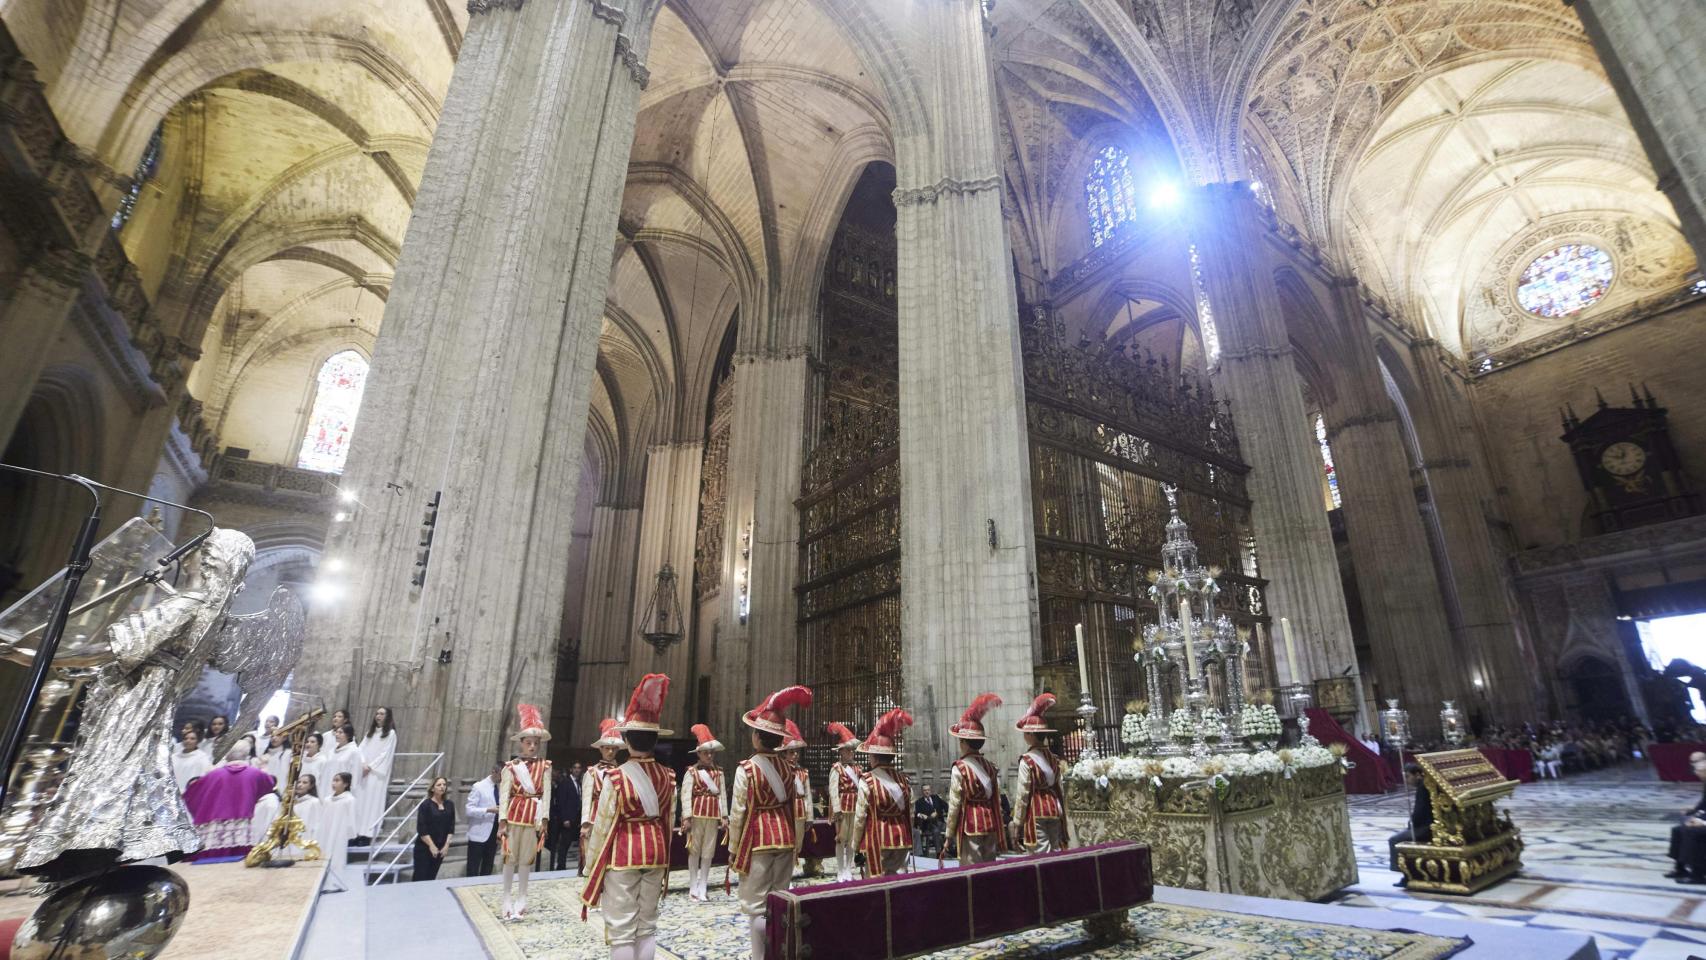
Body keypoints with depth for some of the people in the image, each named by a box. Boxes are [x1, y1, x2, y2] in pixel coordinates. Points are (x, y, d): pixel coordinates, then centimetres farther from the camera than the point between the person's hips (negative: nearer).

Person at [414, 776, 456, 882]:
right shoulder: (426, 805, -9)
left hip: (441, 848, 4)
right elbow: (421, 828, -12)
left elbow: (451, 826, 4)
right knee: (420, 878, -4)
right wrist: (431, 846, -14)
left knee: (431, 877, 8)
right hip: (424, 847, -4)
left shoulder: (450, 805, 3)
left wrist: (446, 845, -5)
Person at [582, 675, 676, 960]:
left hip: (623, 854, -4)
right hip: (656, 851, 5)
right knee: (647, 924, 16)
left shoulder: (616, 778, -15)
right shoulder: (667, 776, -1)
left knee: (621, 929, 6)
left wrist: (593, 866, 3)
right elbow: (670, 821, 8)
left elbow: (603, 827, -10)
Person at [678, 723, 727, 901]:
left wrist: (724, 815, 2)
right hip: (697, 814, -3)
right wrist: (687, 817, -17)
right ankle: (693, 887, 18)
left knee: (708, 851, 8)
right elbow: (686, 794, -10)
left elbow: (722, 793, 6)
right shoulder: (691, 771, -5)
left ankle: (703, 887, 18)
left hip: (713, 815, 3)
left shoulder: (718, 771, 7)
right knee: (694, 850, 7)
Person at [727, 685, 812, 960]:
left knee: (757, 906, 5)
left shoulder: (746, 769, -13)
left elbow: (738, 813, -11)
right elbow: (793, 806, 9)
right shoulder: (787, 767, 2)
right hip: (785, 837, 5)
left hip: (757, 840, -5)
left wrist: (733, 849, 0)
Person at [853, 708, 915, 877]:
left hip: (877, 841, -5)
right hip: (901, 839, 5)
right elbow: (909, 814, 9)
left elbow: (860, 818, -9)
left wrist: (855, 845, 1)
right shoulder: (903, 780, 4)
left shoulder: (867, 782, -11)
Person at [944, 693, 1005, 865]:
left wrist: (949, 834, -1)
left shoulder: (959, 768, -11)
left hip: (970, 826, -6)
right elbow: (997, 801, 10)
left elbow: (954, 804, -10)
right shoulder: (990, 767, 6)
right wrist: (999, 834, 18)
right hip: (990, 824, 6)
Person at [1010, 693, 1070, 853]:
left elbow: (1023, 795, -11)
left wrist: (1017, 823, -4)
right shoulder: (1054, 759, 6)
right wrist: (1061, 815, 21)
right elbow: (1060, 790, 12)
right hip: (1055, 811, 7)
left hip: (1037, 815, -7)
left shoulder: (1027, 761, -12)